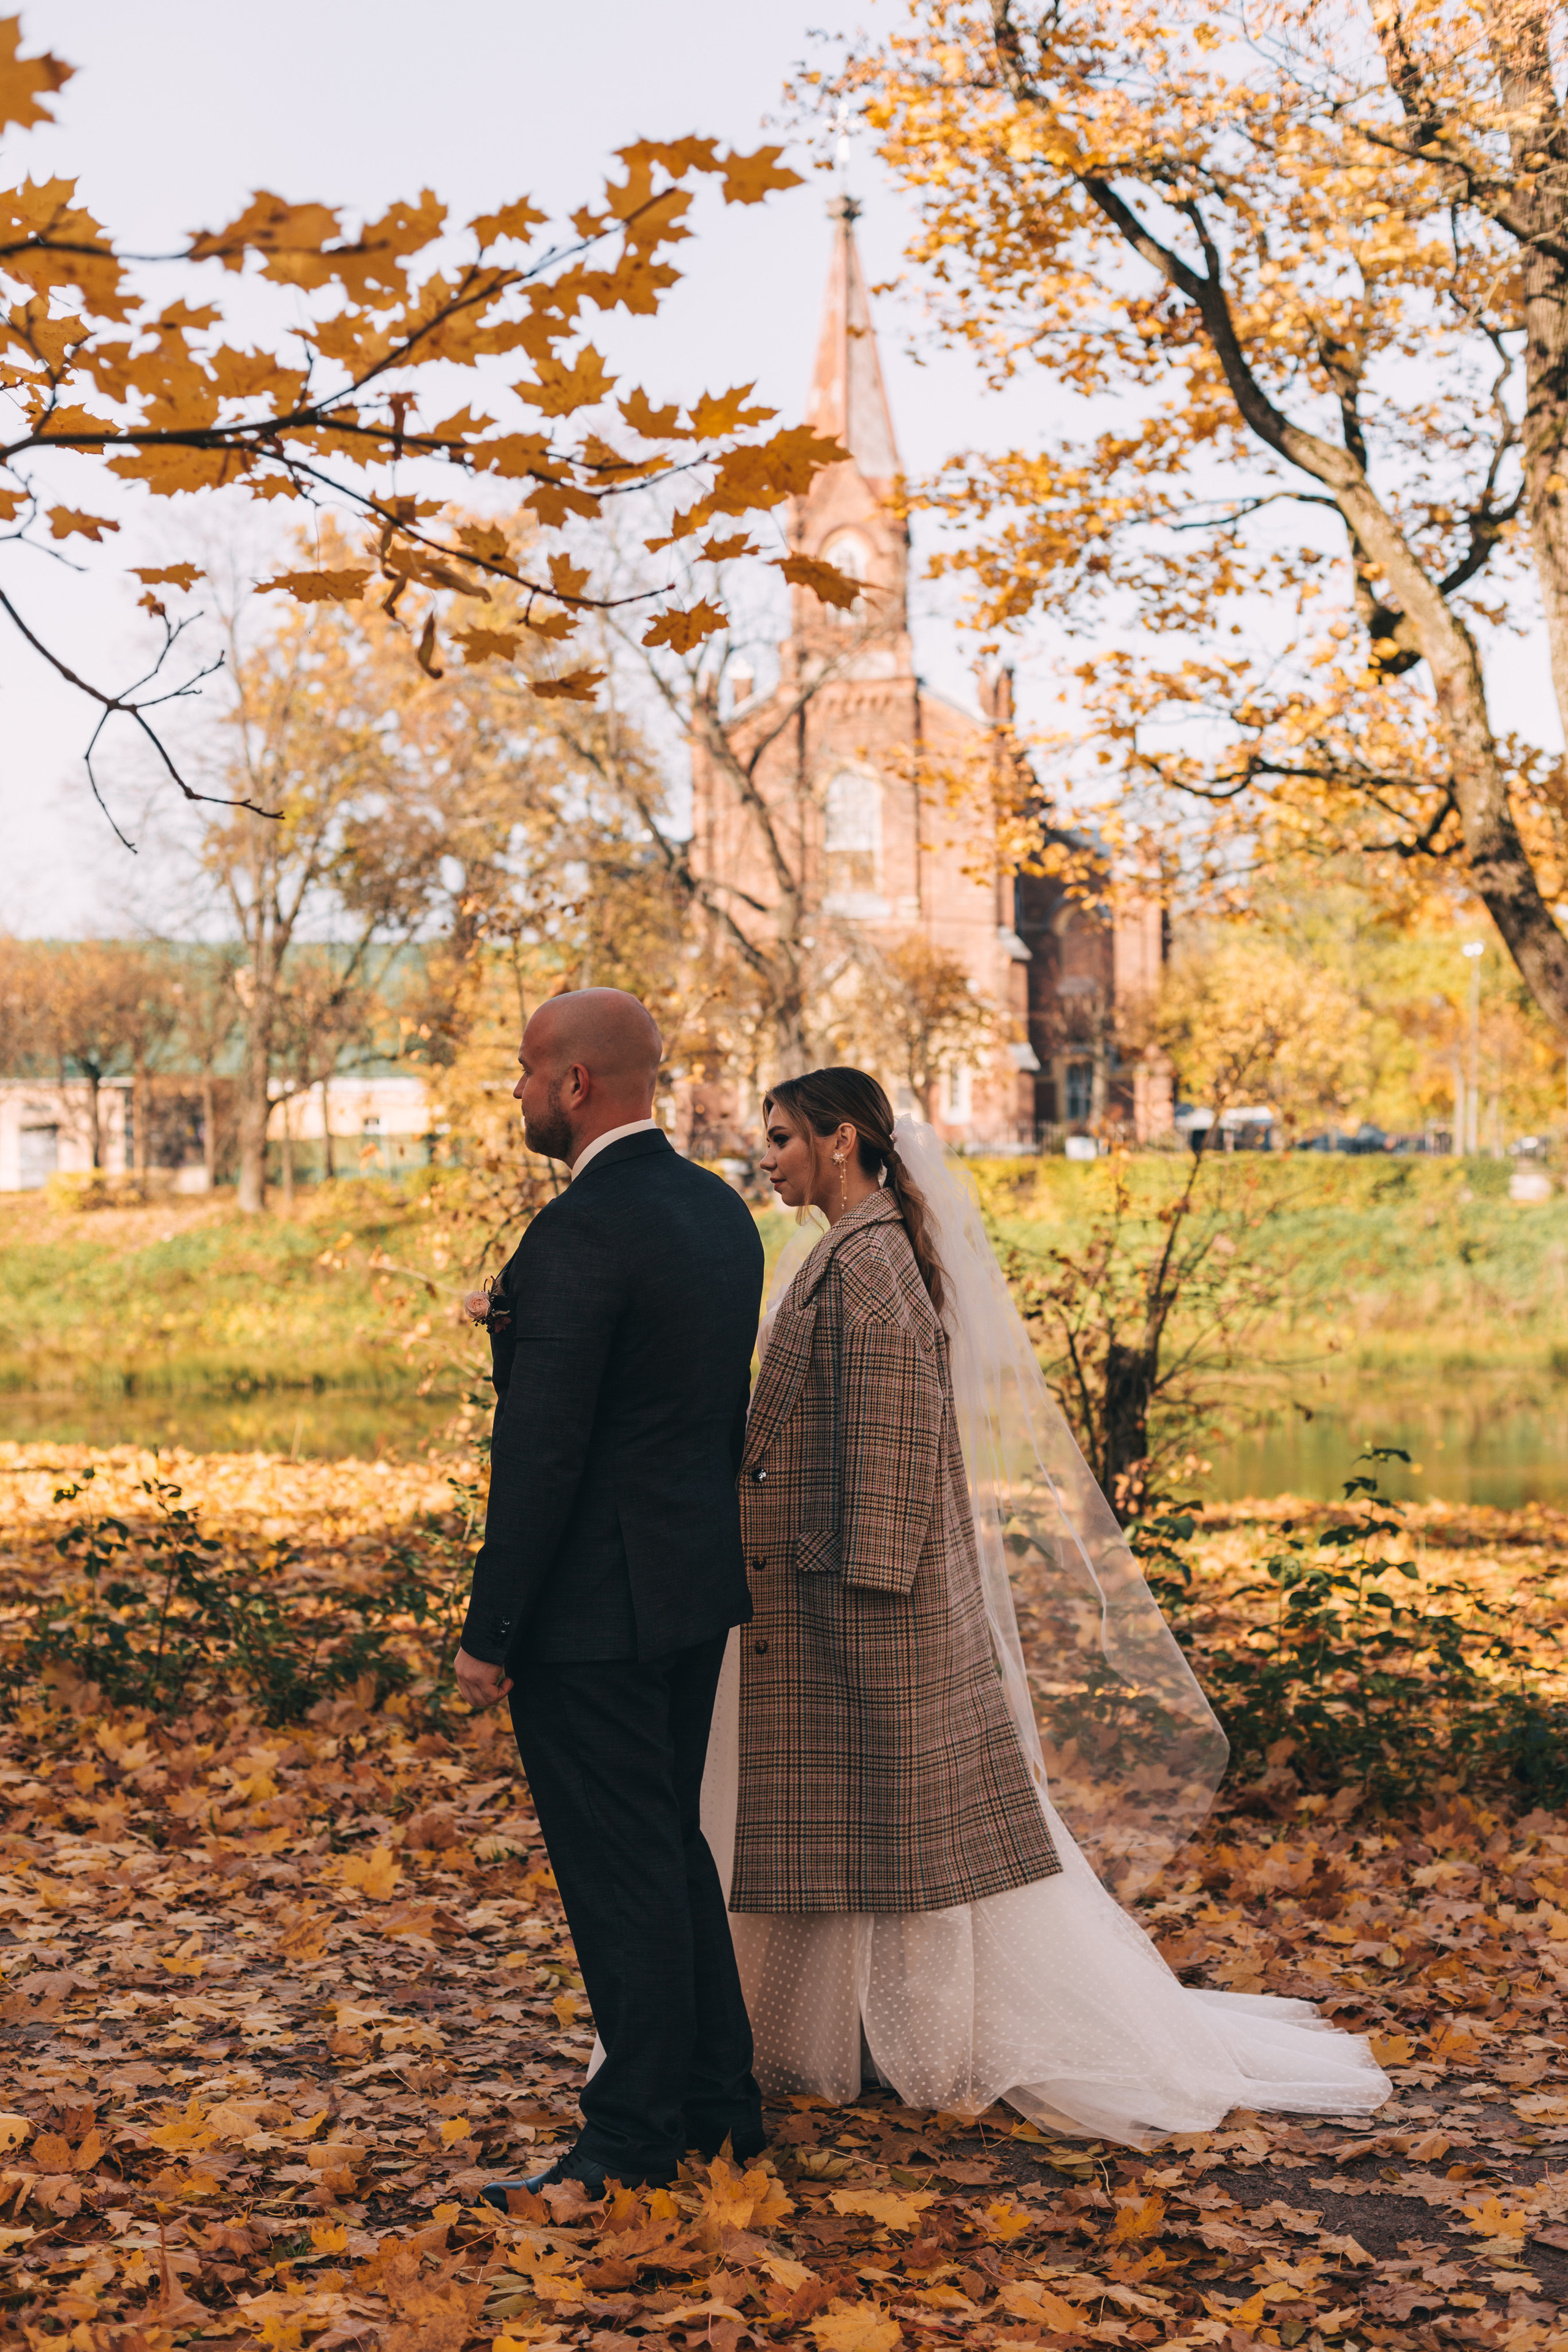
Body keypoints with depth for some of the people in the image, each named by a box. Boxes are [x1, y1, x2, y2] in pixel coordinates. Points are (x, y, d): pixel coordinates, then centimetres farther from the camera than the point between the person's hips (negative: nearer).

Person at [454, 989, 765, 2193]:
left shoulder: (580, 1235, -20)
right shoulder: (720, 1209, 8)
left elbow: (540, 1456, -21)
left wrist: (489, 1631, -15)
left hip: (593, 1606, -9)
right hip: (695, 1591, 9)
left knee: (623, 1870, 1)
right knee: (672, 1847, 20)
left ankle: (636, 2138, 13)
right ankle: (721, 2103, 29)